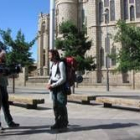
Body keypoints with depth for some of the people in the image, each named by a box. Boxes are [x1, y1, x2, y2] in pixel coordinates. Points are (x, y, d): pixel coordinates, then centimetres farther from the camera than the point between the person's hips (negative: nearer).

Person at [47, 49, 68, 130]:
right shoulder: (52, 65, 11)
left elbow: (63, 78, -17)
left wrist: (53, 85, -18)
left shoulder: (61, 64, -13)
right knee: (55, 106, 10)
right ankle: (58, 123, 20)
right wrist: (49, 84, -1)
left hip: (60, 87, -8)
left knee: (61, 106, -1)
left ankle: (64, 123, 12)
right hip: (54, 88, 8)